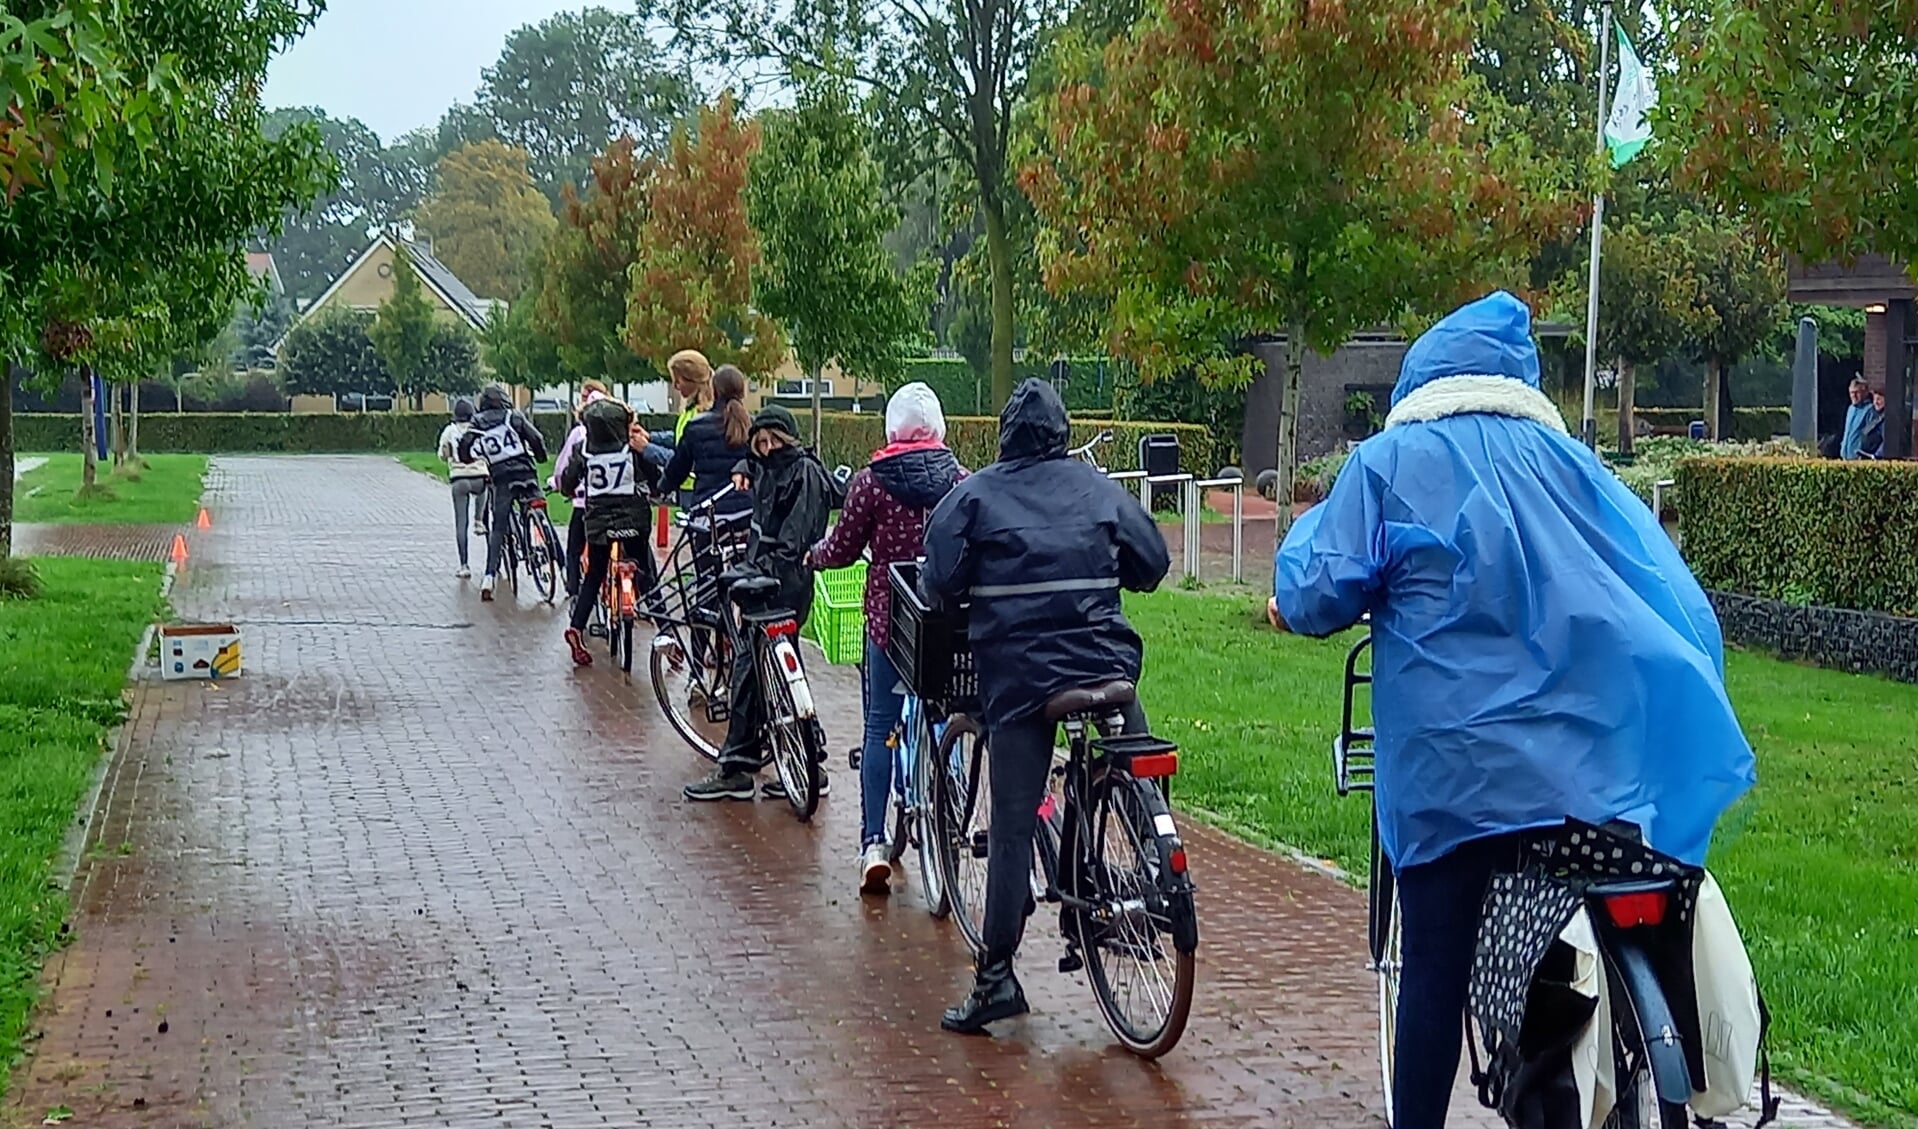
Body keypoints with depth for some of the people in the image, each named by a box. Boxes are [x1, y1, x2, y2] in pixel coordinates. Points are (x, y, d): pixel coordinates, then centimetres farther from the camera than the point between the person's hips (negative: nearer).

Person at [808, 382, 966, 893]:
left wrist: (815, 554, 21)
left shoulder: (871, 481, -6)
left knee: (881, 726, 6)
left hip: (889, 616, -1)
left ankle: (873, 842, 0)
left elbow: (843, 549, 0)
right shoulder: (960, 478, -2)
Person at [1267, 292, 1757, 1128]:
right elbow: (1667, 590, 8)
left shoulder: (1391, 461, 1)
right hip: (1581, 765, 3)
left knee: (1436, 969, 6)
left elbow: (1320, 595, -7)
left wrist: (1291, 603, 13)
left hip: (1451, 769, -3)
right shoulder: (1566, 459, 10)